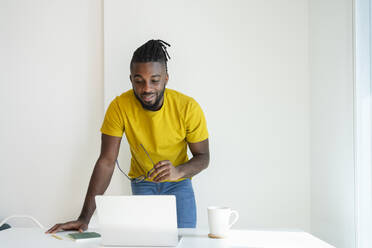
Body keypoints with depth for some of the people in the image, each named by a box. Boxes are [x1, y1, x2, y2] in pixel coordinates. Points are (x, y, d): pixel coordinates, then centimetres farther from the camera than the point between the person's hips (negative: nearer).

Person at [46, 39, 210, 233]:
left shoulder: (188, 107, -22)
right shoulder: (120, 107, -22)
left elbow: (203, 157, -11)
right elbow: (107, 161, -21)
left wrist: (179, 171, -35)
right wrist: (84, 217, -27)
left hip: (179, 184, 0)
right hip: (142, 183, 0)